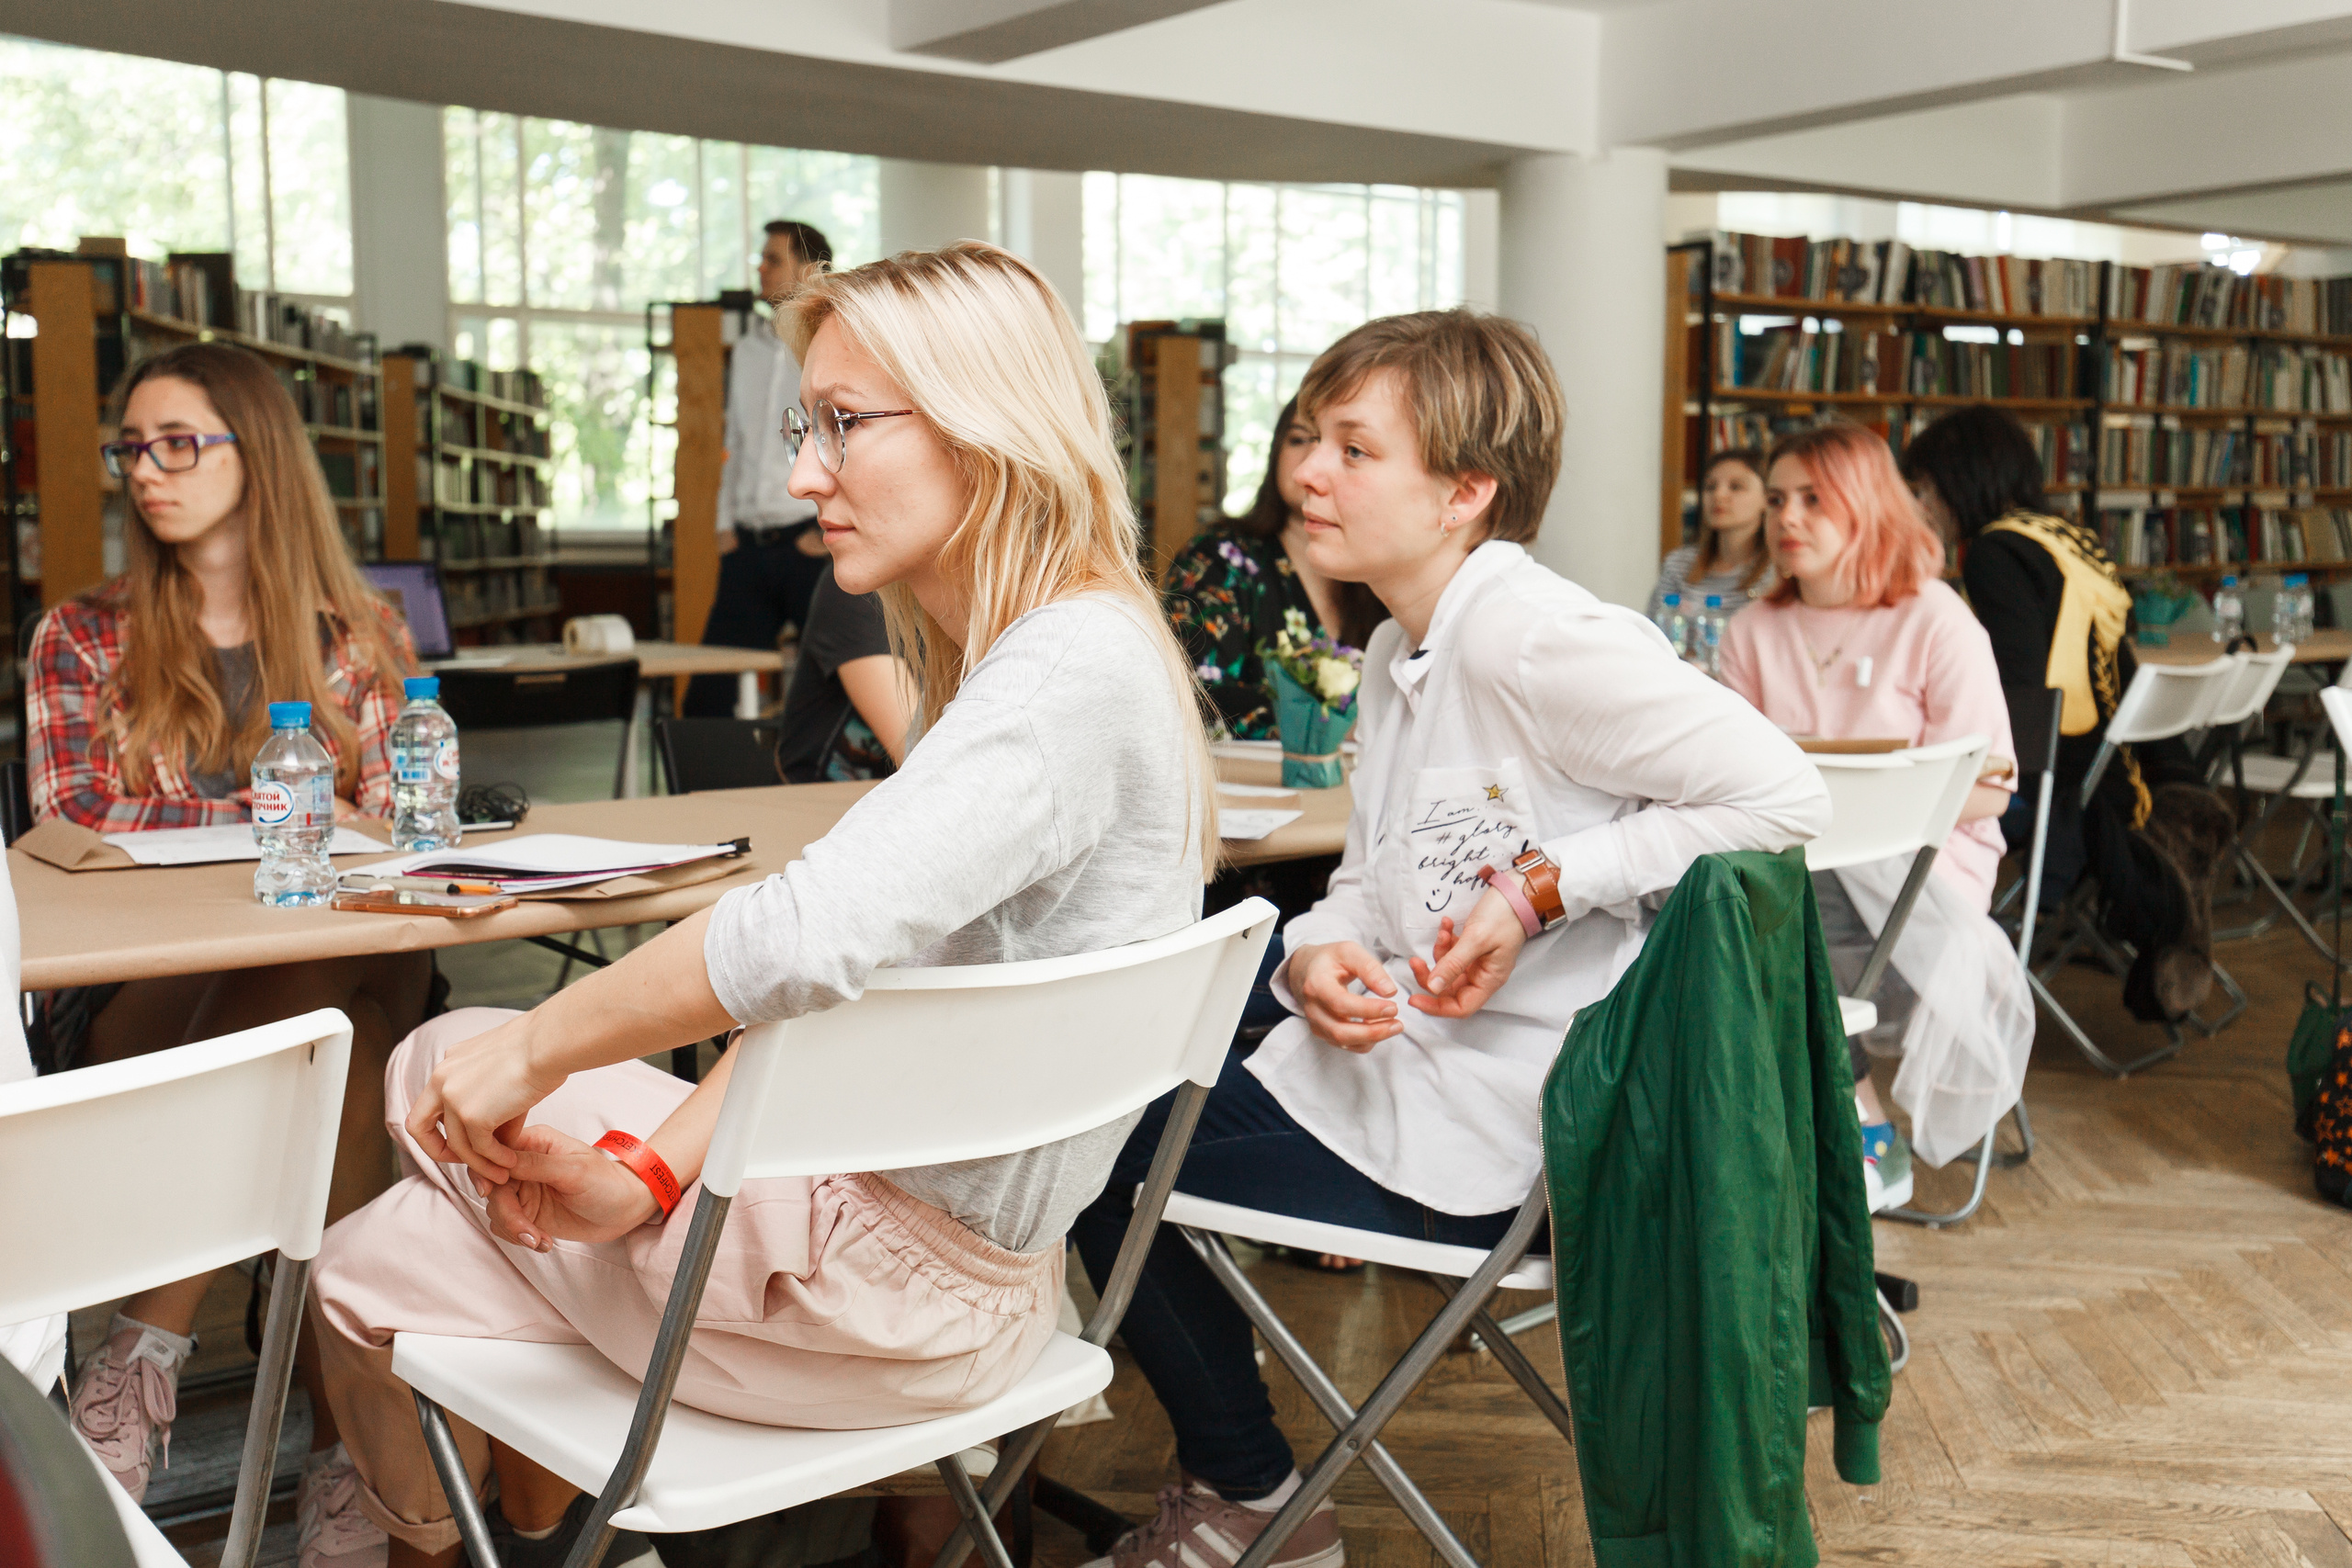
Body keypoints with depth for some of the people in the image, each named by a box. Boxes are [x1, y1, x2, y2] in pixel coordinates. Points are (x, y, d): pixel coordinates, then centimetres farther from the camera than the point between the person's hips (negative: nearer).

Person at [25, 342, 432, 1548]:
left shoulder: (362, 638, 15)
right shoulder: (82, 641, 14)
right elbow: (72, 840, 3)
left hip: (346, 979, 1)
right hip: (133, 1006, -1)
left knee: (330, 1020, -37)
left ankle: (147, 1345, -23)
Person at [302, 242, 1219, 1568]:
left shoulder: (1076, 667, -24)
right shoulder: (1001, 656, 9)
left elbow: (813, 938, -37)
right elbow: (841, 973, 6)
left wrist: (537, 1050, -21)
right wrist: (652, 1172, -6)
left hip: (911, 1284, -9)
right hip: (902, 1218, 9)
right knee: (376, 1257, 12)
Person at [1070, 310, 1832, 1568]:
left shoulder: (1531, 637, -21)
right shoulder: (1398, 652, 10)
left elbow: (1782, 796, -24)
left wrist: (1545, 887, -24)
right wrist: (1319, 957, -9)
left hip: (1472, 1135, -9)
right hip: (1385, 1054, 9)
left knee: (1104, 1166, -2)